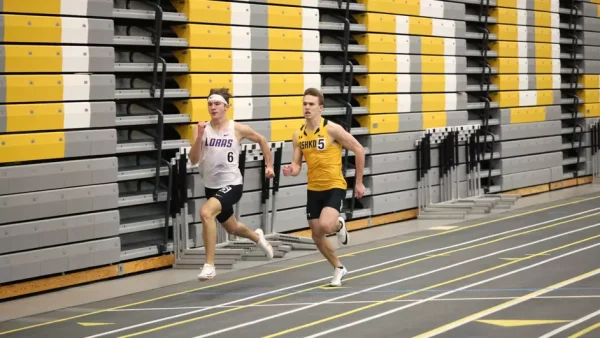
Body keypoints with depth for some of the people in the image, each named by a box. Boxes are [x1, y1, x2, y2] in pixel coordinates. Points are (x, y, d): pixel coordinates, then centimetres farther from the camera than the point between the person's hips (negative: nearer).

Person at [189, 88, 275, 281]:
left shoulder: (238, 129, -8)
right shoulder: (202, 129, -4)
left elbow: (261, 140, 10)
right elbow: (193, 160, -13)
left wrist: (269, 165, 12)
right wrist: (199, 137, -26)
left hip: (231, 185, -5)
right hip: (212, 187, 5)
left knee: (206, 212, -32)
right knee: (232, 228, 24)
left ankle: (209, 265, -25)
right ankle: (257, 238, 60)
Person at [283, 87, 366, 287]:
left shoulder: (332, 129, -14)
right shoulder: (298, 135, 2)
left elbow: (359, 150, -8)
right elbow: (297, 165, 6)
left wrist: (358, 182, -4)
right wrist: (291, 170, -20)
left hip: (335, 187, -6)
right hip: (313, 189, 6)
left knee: (325, 226, -27)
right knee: (317, 235, 8)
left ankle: (339, 225, 11)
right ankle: (338, 268, 31)